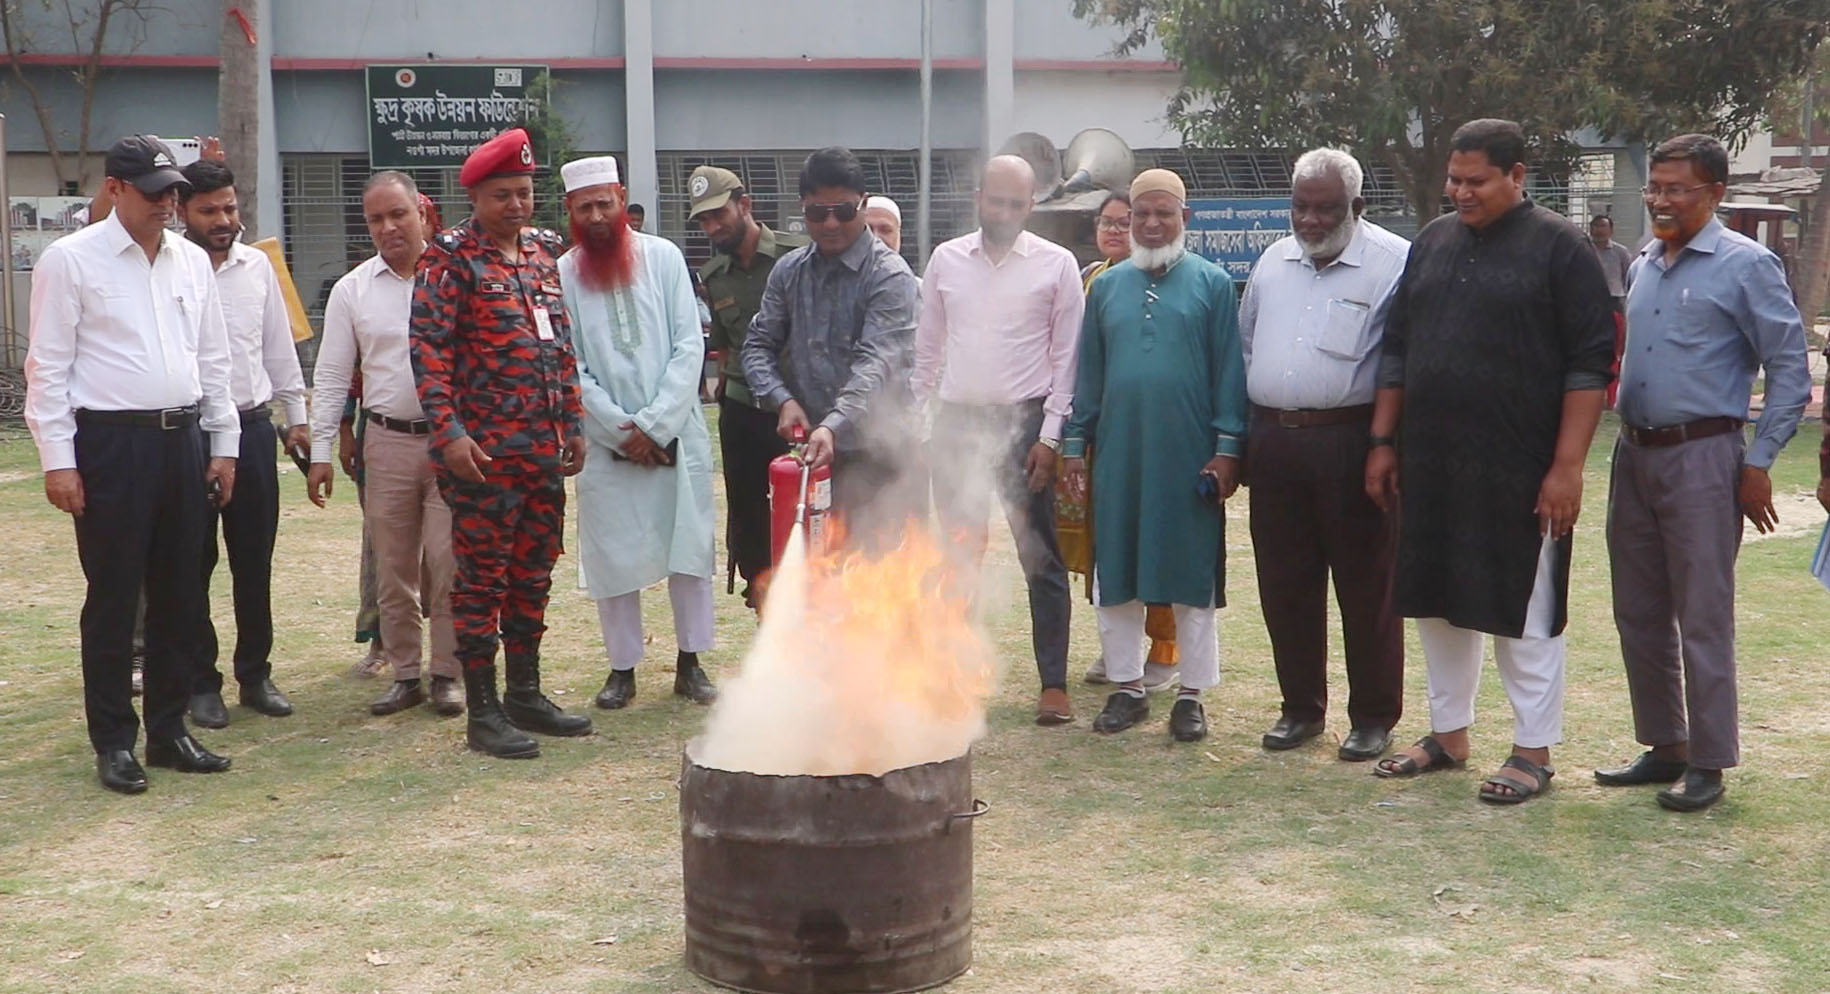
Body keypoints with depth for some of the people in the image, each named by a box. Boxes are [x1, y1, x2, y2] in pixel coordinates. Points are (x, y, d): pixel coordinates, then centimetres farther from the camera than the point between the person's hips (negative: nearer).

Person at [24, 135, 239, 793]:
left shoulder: (192, 262, 11)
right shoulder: (71, 260, -4)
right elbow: (48, 367, -6)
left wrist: (223, 444, 12)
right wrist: (58, 460, -11)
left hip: (183, 438, 5)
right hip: (111, 443, -5)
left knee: (180, 595, 11)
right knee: (113, 598, 2)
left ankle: (168, 730, 23)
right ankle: (114, 742, 13)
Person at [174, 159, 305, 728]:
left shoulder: (257, 265, 8)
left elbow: (279, 345, 15)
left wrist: (296, 415, 15)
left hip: (253, 426, 4)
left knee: (255, 561, 9)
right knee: (193, 564, 5)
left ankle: (256, 674, 21)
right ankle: (200, 682, 16)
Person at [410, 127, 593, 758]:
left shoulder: (542, 252, 14)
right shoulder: (451, 259, -7)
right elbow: (428, 346, -12)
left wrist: (573, 424, 17)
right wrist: (449, 432, -20)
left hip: (545, 447, 7)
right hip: (485, 451, -7)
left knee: (533, 575, 13)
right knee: (482, 579, -1)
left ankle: (525, 693, 24)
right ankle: (482, 711, 6)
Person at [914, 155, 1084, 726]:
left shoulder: (1056, 265, -1)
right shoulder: (946, 260, 8)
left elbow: (1066, 357, -1)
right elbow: (927, 349, 13)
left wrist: (1050, 437, -8)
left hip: (1023, 423, -3)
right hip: (955, 422, 3)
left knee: (1041, 560, 0)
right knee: (957, 557, 9)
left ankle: (1054, 684, 5)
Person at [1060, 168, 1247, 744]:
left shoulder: (1211, 284, 3)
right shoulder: (1107, 287, 11)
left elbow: (1228, 371, 0)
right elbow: (1088, 373, 14)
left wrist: (1227, 448, -6)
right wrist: (1075, 445, 9)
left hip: (1188, 456, -3)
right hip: (1119, 454, 3)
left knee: (1192, 576, 3)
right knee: (1117, 575, 7)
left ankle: (1192, 695, 13)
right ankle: (1127, 686, 19)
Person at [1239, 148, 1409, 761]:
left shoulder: (1394, 263, -5)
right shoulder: (1273, 262, 14)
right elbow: (1247, 348, 21)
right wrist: (1240, 441, 15)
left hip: (1351, 444, -5)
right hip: (1274, 444, 5)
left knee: (1366, 587, 2)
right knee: (1285, 585, 10)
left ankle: (1373, 718, 14)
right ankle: (1301, 708, 23)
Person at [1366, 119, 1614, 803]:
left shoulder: (1559, 247, -6)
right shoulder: (1433, 242, 11)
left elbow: (1589, 365, -9)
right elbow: (1396, 348, 16)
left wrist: (1567, 466, -14)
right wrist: (1383, 442, 11)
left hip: (1519, 469, -6)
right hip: (1429, 464, 6)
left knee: (1523, 609, 2)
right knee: (1436, 601, 13)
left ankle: (1534, 752, 13)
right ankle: (1448, 735, 27)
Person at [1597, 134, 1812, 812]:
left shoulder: (1746, 265, -8)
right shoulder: (1644, 263, 12)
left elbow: (1790, 370, -7)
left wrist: (1758, 464, -10)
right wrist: (1628, 437, 13)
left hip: (1702, 458, -7)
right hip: (1634, 455, 7)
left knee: (1702, 621, -3)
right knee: (1639, 616, 12)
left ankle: (1709, 763, 7)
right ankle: (1663, 747, 24)